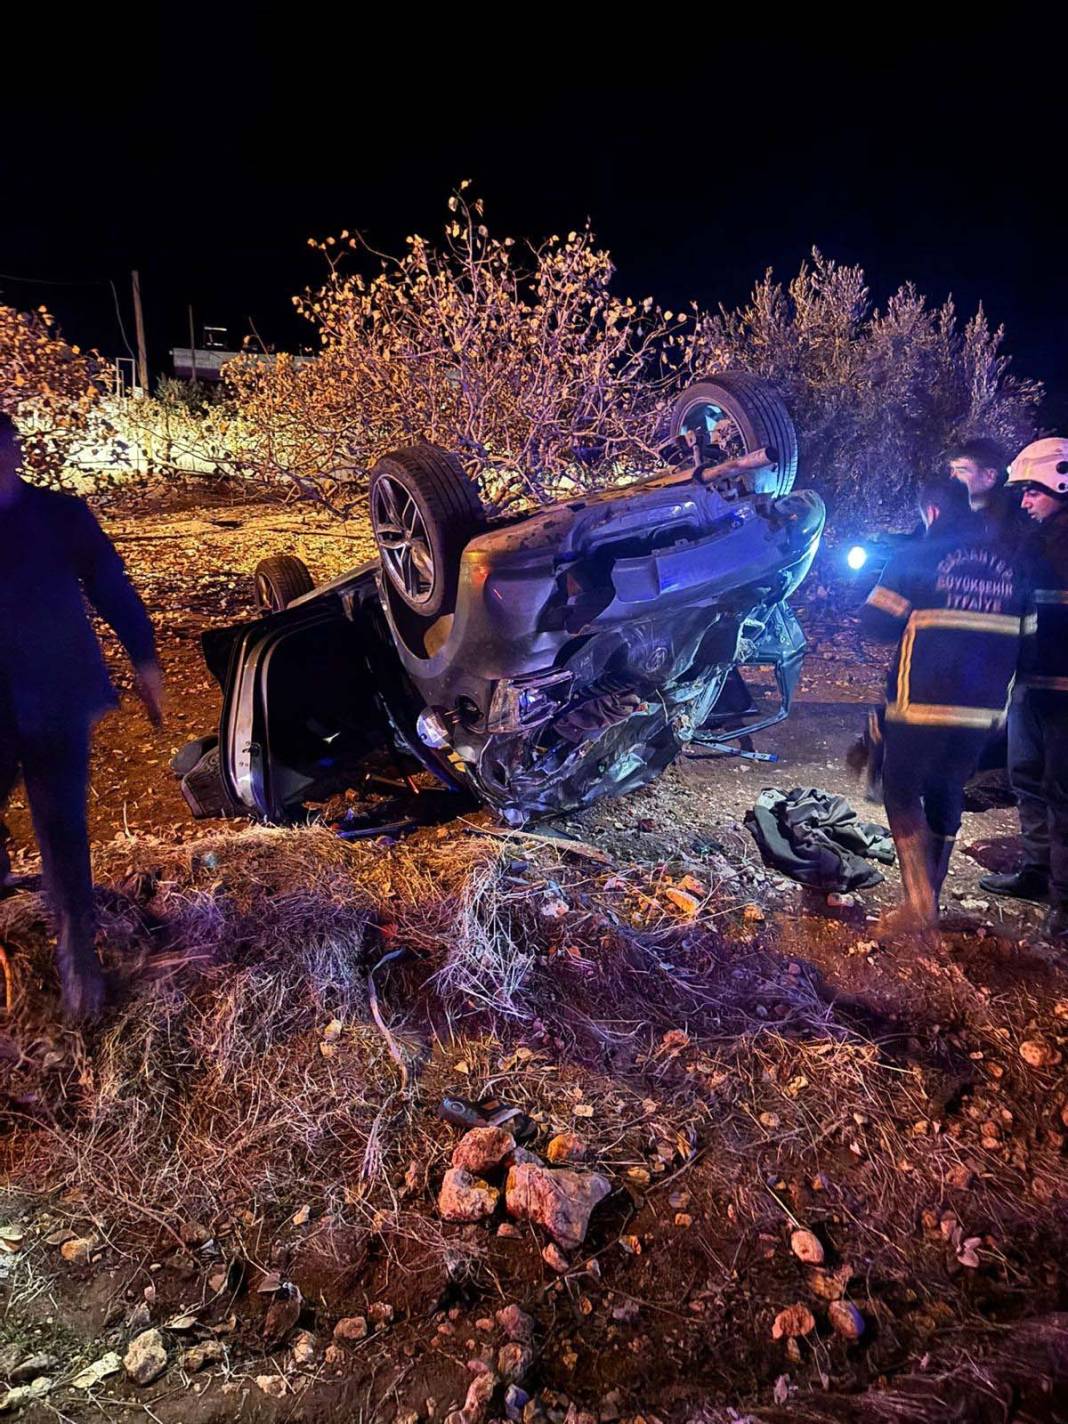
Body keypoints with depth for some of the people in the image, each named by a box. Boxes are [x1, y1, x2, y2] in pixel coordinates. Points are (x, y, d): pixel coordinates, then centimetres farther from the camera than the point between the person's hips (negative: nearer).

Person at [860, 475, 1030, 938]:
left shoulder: (918, 557, -6)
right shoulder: (1011, 563, 9)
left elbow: (874, 622, -7)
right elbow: (1025, 635, 12)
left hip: (922, 705, -5)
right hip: (984, 709, 5)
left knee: (902, 792, 6)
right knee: (947, 793, 19)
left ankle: (919, 906, -3)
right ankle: (931, 896, 27)